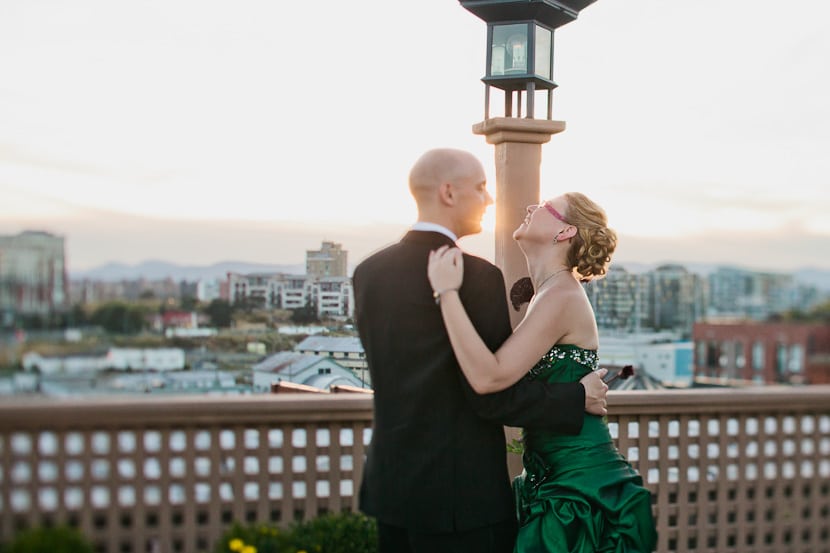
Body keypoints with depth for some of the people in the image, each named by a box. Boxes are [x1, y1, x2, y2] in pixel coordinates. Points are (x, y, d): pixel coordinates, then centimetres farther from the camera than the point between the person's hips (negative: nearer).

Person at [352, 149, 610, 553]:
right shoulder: (476, 276, -17)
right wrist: (578, 398, -5)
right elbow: (491, 397, -18)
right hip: (463, 491, -7)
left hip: (389, 482, 7)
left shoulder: (368, 273, 5)